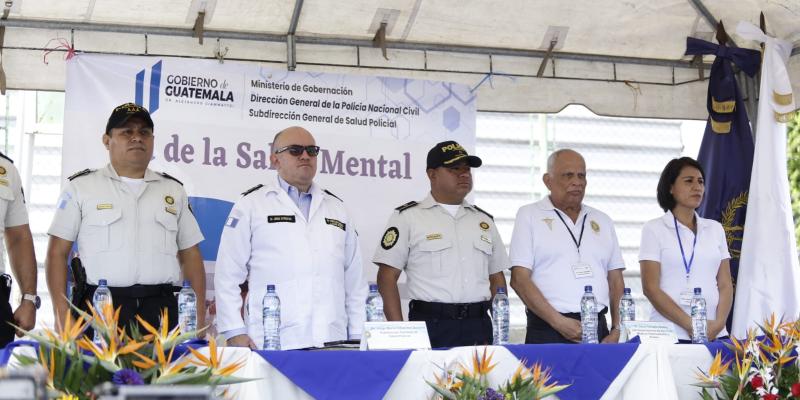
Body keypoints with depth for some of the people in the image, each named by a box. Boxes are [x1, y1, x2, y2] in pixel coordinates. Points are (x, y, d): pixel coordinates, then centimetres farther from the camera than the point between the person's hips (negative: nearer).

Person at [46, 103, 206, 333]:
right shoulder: (81, 187, 7)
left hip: (161, 312, 2)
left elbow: (190, 256, 15)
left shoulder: (174, 191, 16)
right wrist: (62, 315, -6)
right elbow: (57, 253, 4)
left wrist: (199, 318, 5)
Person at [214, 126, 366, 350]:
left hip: (332, 341, 3)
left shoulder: (337, 208, 21)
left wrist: (358, 337, 10)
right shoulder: (251, 205, 8)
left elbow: (354, 279, 18)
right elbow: (228, 275, 2)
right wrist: (235, 332, -5)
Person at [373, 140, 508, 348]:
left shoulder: (484, 220, 17)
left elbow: (497, 278, 19)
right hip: (430, 328, -4)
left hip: (479, 326, 4)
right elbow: (387, 278, -3)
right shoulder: (407, 217, 1)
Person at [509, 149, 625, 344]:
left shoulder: (602, 221, 19)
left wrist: (617, 329, 1)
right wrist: (559, 322, -13)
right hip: (548, 333, -4)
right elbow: (519, 279, -4)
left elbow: (616, 280, 16)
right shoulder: (529, 215, 5)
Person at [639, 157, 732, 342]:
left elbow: (725, 284, 9)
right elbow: (651, 288, -6)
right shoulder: (654, 229, 1)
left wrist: (719, 323, -8)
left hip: (715, 334, 3)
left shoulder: (715, 229, 13)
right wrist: (690, 325, -13)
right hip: (670, 333, -3)